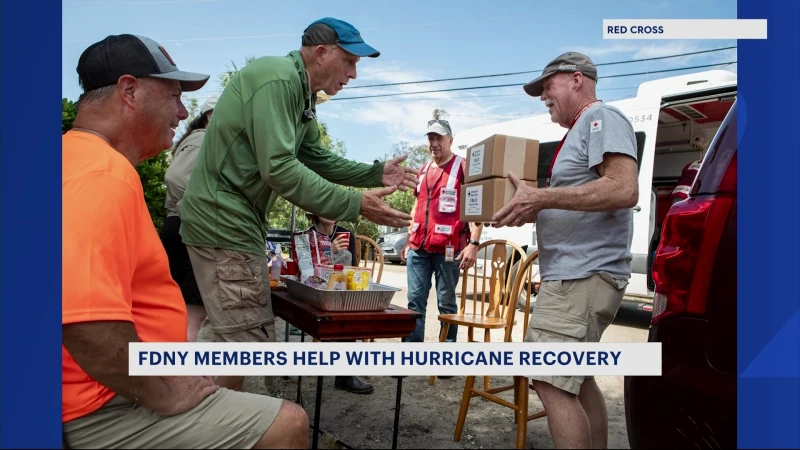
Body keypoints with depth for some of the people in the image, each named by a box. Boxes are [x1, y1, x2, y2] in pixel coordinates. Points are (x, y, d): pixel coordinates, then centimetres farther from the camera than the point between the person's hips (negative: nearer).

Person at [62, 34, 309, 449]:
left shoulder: (81, 156, 12)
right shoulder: (105, 173, -24)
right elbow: (88, 323, -36)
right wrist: (165, 394, -19)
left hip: (125, 386, 11)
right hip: (112, 407, -11)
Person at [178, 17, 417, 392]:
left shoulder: (301, 95, 14)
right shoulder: (278, 79, -19)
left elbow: (318, 160, 16)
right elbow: (279, 168, -27)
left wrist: (376, 173, 4)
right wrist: (355, 204, -26)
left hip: (232, 220, 11)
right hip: (224, 221, -11)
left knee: (223, 333, 20)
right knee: (248, 340, -5)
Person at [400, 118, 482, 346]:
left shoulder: (463, 167, -2)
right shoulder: (423, 170, 17)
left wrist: (473, 243, -18)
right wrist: (408, 241, 19)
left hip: (447, 248, -6)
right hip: (418, 247, 6)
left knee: (446, 303, 2)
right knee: (415, 300, 6)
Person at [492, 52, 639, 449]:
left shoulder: (602, 118, -7)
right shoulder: (579, 130, 22)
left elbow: (624, 190, -22)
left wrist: (541, 198, -22)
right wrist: (533, 210, 11)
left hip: (584, 276, -11)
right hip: (572, 274, 11)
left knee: (551, 383, -12)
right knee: (576, 380, 17)